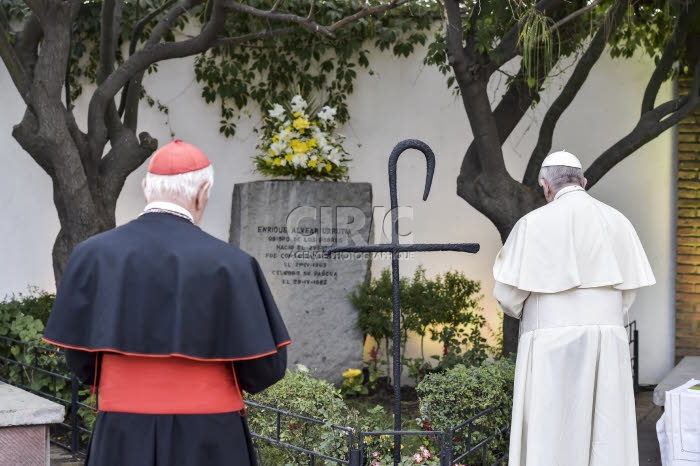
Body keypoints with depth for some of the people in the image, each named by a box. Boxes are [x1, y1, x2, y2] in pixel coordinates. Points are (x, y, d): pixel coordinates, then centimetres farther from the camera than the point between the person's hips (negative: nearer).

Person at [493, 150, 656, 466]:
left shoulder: (534, 223, -7)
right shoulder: (618, 222, 6)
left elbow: (507, 295, -5)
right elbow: (627, 294, 10)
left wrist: (528, 310, 17)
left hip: (552, 347, -4)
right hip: (608, 344, 4)